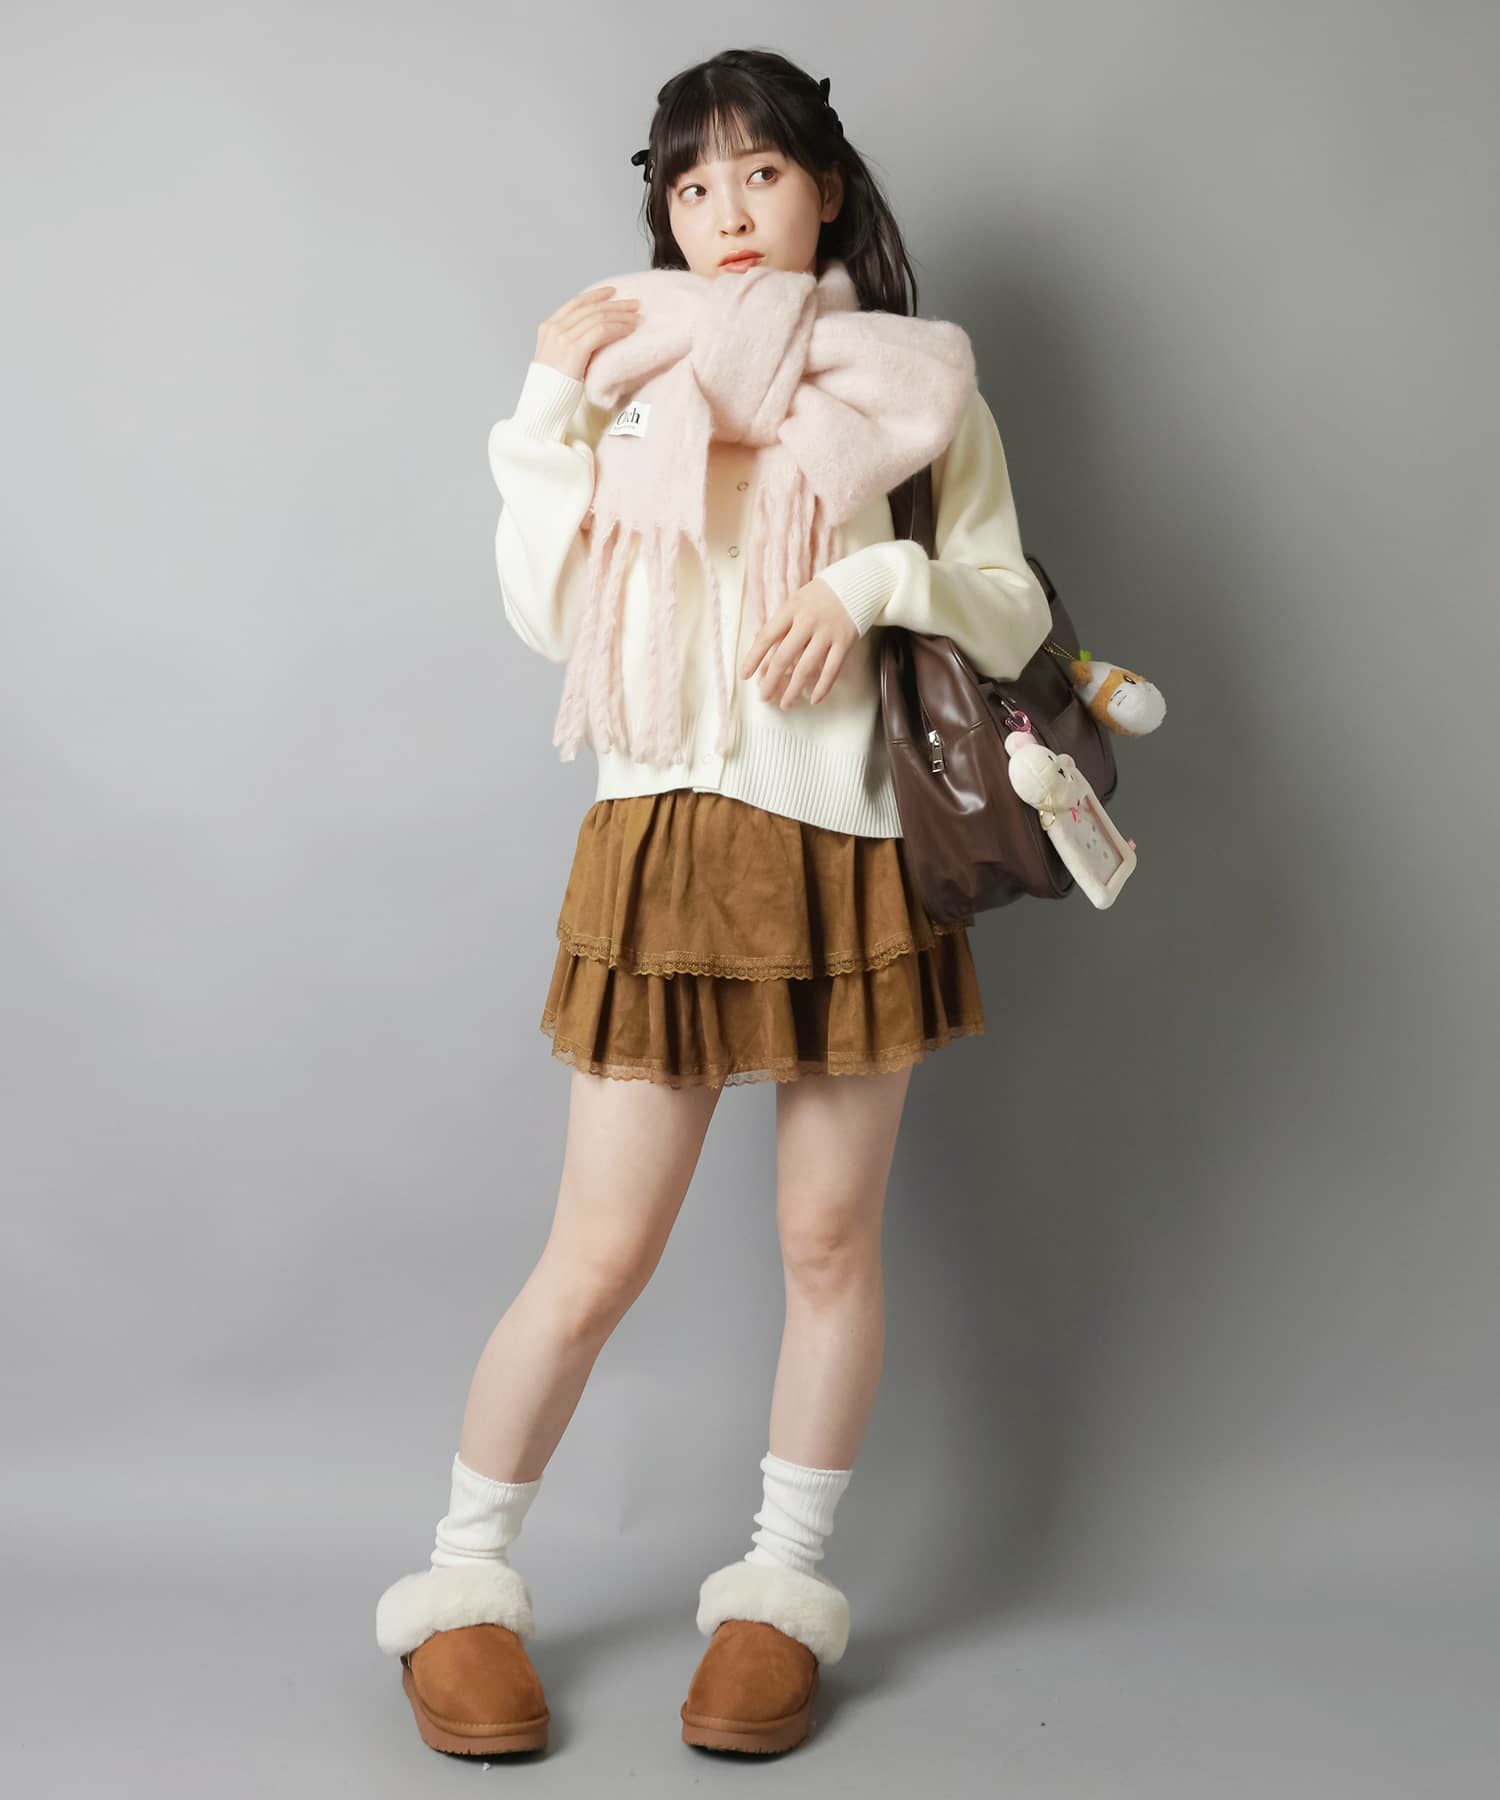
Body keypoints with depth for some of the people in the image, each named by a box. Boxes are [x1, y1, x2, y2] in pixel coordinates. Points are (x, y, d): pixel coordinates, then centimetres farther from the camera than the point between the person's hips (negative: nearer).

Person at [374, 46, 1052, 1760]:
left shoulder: (912, 382, 7)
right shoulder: (629, 376, 8)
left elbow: (1016, 611, 4)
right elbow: (549, 614, 0)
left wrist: (881, 581, -13)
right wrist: (550, 404, -5)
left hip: (855, 852, 1)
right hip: (669, 846, 0)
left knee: (830, 1238, 8)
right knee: (599, 1252, 1)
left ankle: (781, 1592, 26)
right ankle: (462, 1586, 19)